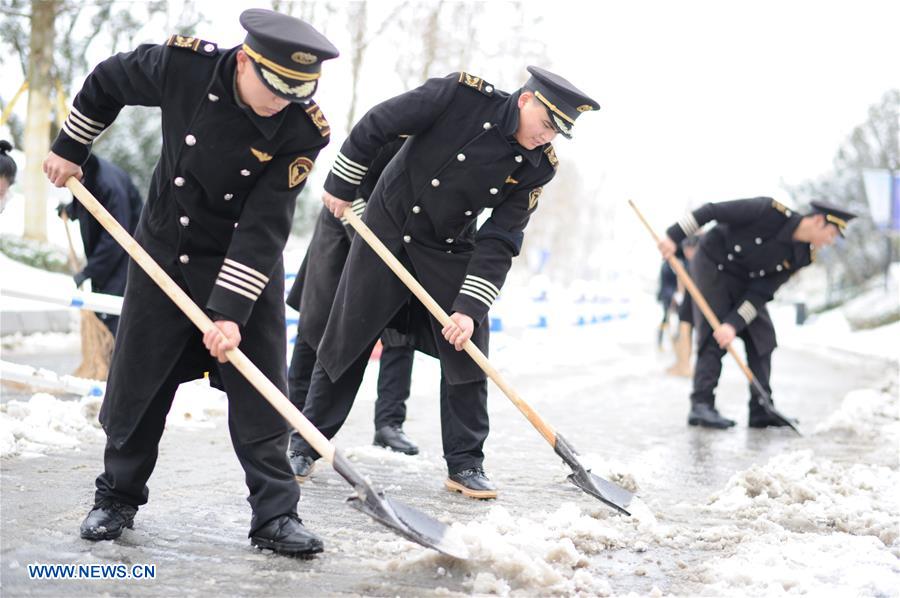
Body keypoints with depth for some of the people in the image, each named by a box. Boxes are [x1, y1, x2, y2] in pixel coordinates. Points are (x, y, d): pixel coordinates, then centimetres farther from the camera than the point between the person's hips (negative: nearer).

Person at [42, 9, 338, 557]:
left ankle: (275, 515, 6)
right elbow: (107, 81, 3)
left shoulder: (303, 128, -22)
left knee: (260, 392, -4)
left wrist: (230, 310, -28)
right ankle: (118, 498, 26)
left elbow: (264, 229, -24)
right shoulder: (183, 65, -19)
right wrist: (70, 148, 8)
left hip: (247, 267, -1)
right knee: (136, 383, 9)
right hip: (163, 254, 2)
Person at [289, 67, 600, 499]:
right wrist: (340, 185, -7)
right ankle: (306, 445, 15)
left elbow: (500, 242, -13)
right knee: (345, 339, 2)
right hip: (386, 227, -3)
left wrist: (470, 307, -22)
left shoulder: (538, 165, -12)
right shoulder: (464, 95, -23)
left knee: (466, 350, -3)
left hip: (450, 251, 3)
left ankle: (465, 464, 9)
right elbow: (376, 125, -14)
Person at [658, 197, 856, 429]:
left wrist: (734, 323, -25)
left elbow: (763, 292, -14)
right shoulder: (771, 211, -30)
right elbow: (712, 210, -26)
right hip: (712, 265, -7)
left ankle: (761, 410, 3)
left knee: (762, 336, 0)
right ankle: (701, 405, -15)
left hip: (745, 281, 7)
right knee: (714, 336, -15)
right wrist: (675, 236, -28)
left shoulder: (803, 255, -11)